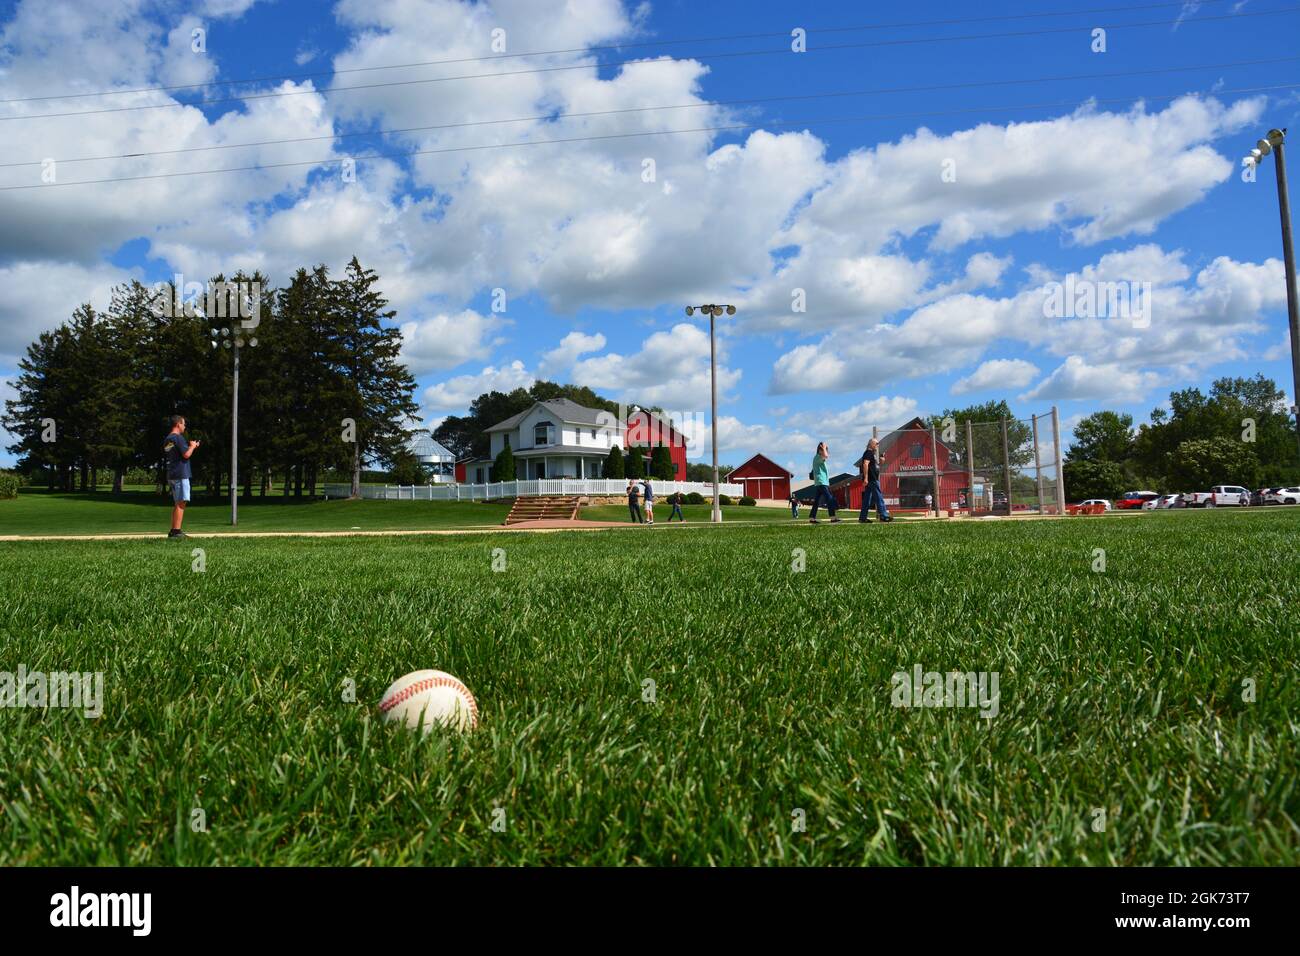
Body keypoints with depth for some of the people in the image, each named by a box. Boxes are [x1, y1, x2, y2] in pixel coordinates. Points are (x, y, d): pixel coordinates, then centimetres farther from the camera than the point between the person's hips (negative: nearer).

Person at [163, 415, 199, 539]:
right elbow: (186, 455, -17)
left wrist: (192, 447, 22)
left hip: (171, 475, 9)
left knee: (176, 503, 14)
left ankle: (173, 531, 14)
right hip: (181, 474, -9)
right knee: (181, 502, -9)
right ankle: (176, 530, -14)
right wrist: (192, 446, 1)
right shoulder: (179, 437, -11)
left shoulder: (167, 440, 17)